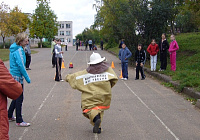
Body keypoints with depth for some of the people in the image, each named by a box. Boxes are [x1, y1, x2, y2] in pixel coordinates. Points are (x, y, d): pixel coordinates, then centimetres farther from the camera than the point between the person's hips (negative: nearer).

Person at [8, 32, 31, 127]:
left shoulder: (13, 49, 13)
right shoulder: (19, 50, -17)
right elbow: (21, 65, -21)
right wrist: (27, 78, -15)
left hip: (13, 75, 10)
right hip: (17, 76, -10)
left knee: (16, 97, 20)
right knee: (19, 98, -4)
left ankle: (9, 116, 30)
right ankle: (19, 121, 2)